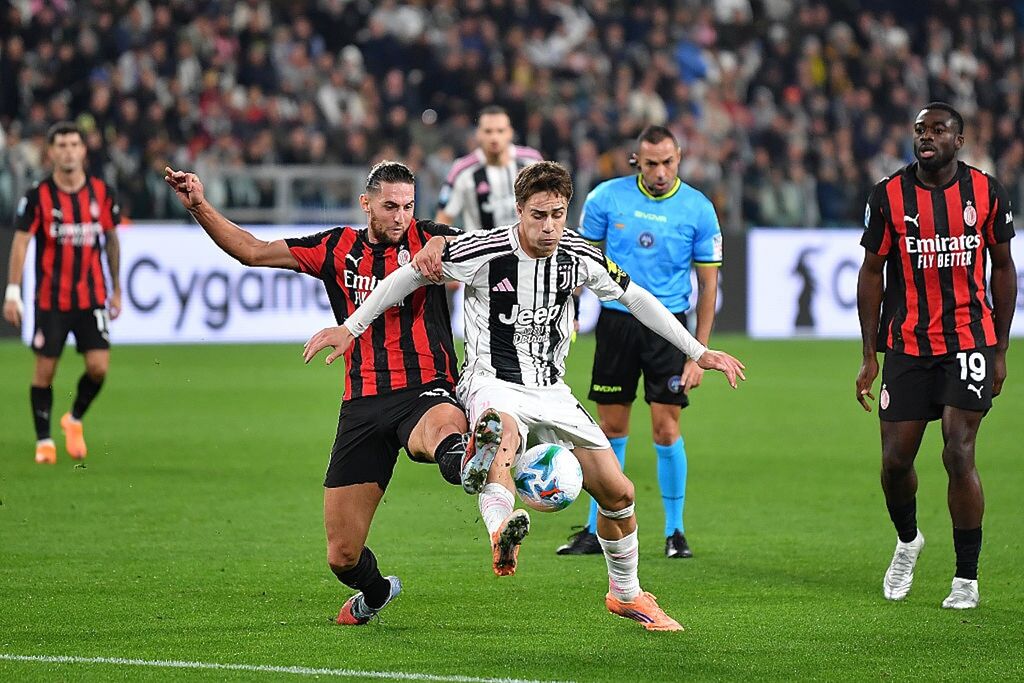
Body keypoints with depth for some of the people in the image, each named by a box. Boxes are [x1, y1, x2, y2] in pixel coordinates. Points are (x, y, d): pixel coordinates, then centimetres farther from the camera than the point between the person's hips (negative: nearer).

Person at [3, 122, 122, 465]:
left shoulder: (101, 192, 1)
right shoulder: (38, 196, -7)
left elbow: (111, 240, 12)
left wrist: (116, 289, 14)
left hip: (92, 296, 2)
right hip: (50, 299, -2)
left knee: (99, 367, -8)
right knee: (45, 371, 0)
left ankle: (75, 420, 19)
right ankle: (44, 440, 16)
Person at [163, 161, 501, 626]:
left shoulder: (427, 240, 4)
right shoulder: (337, 249, 11)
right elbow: (252, 251, 17)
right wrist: (200, 208, 6)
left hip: (424, 390, -3)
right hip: (362, 405, 3)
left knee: (444, 425, -45)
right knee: (342, 556, 4)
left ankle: (464, 463, -80)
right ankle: (374, 592, 37)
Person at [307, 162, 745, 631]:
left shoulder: (579, 257, -2)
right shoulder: (485, 252, -15)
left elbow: (635, 298, 13)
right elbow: (409, 276, -5)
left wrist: (698, 352, 14)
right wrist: (350, 328, -7)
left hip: (551, 393, 5)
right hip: (493, 385, -5)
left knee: (617, 492, 0)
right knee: (504, 433, -42)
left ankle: (626, 595, 24)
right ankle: (501, 534, -68)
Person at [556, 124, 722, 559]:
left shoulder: (698, 209, -4)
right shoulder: (607, 197, -2)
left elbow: (708, 283, 1)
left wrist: (699, 353, -3)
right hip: (616, 321, 1)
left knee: (666, 430, -4)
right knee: (611, 429, 5)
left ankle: (674, 532, 9)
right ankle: (598, 531, 13)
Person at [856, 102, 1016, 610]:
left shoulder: (986, 192, -1)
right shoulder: (889, 196, -2)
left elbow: (1002, 269, 8)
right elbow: (871, 274, 3)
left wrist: (1000, 351, 6)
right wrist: (869, 356, 0)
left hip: (969, 341, -1)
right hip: (906, 346, 1)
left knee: (958, 455, -10)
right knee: (896, 460, 1)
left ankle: (967, 577, 0)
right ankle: (906, 540, 33)